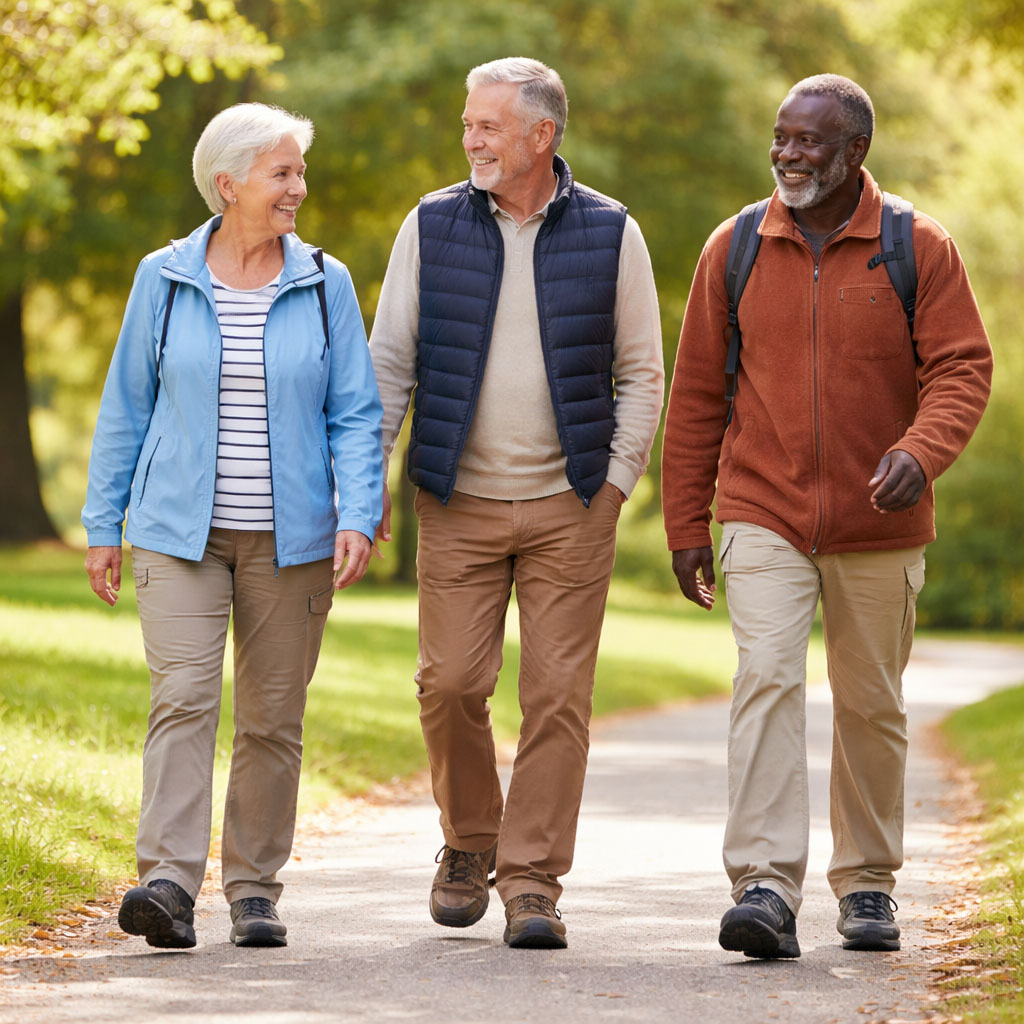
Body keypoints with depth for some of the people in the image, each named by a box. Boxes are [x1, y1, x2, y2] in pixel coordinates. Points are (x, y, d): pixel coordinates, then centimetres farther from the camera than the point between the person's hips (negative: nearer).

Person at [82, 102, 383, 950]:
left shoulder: (325, 285, 4)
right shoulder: (164, 280, 2)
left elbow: (355, 414, 3)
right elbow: (127, 406, 8)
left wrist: (357, 516, -11)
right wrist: (103, 525, 6)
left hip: (291, 539, 1)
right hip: (180, 531, -1)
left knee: (272, 719, 5)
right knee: (182, 698, -14)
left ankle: (255, 889, 15)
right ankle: (169, 883, -21)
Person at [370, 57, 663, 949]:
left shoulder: (610, 233, 2)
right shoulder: (433, 226, 4)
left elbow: (640, 371, 7)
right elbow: (389, 361, 6)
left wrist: (617, 478, -2)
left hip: (569, 506, -1)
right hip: (459, 503, 1)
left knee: (557, 695, -3)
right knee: (451, 683, -2)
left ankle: (532, 881, 4)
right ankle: (470, 842, 21)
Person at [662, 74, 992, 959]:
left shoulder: (920, 251, -2)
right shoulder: (734, 250, 3)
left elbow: (963, 368, -6)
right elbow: (697, 394, 7)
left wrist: (921, 452, -27)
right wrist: (687, 525, 5)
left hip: (879, 529, 0)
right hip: (764, 520, 0)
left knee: (872, 705, 9)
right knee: (767, 678, -17)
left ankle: (867, 882, 26)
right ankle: (766, 888, -22)